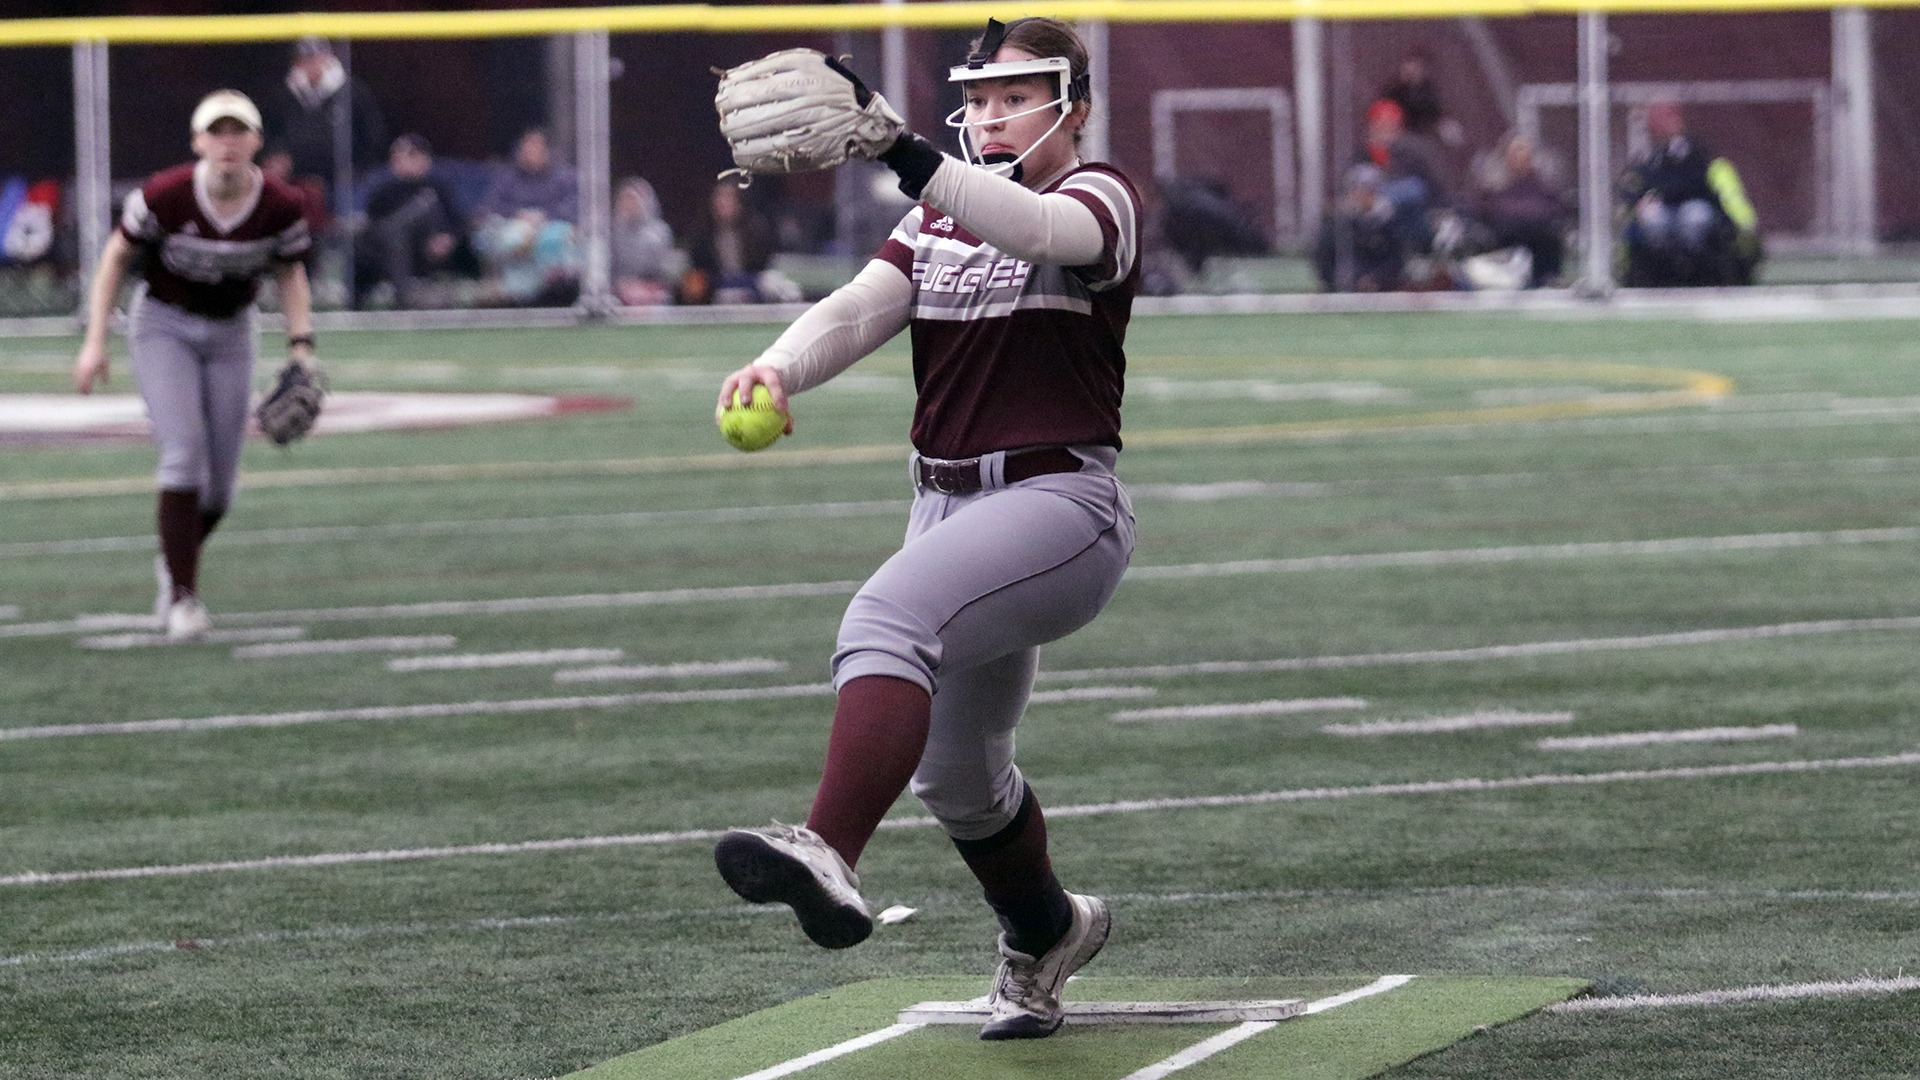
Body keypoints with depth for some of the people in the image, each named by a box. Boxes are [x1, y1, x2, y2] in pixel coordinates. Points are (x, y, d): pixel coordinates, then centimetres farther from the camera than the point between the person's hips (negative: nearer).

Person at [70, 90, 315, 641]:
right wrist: (95, 341, -12)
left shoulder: (281, 206, -16)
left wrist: (300, 344, -9)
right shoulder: (164, 196, -23)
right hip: (164, 326, -3)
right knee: (185, 452, -19)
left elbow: (291, 274, 2)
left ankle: (175, 561, 35)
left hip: (231, 332, 3)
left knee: (221, 479, 5)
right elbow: (117, 257, -9)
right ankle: (182, 596, -13)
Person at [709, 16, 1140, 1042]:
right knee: (954, 772, 17)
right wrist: (779, 366, -27)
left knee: (890, 611, -34)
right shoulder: (938, 217, 14)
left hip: (1062, 504, -8)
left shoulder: (1100, 198, -5)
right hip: (947, 502, 8)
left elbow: (1042, 230, -31)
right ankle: (1044, 933, 44)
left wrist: (910, 158, -47)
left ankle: (829, 856, -51)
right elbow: (859, 309, -4)